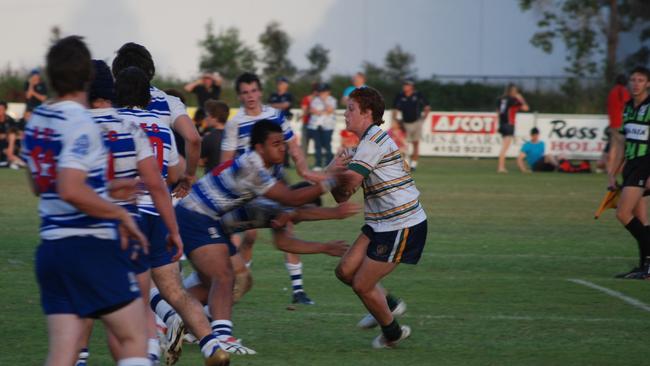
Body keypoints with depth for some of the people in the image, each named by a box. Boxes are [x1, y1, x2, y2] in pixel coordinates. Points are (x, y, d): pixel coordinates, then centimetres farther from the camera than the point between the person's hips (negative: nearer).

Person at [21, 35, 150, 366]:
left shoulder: (36, 121, 11)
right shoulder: (80, 124, -14)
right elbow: (71, 191, -26)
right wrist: (121, 214, -14)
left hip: (51, 247, 7)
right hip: (91, 247, -7)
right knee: (134, 339, 4)